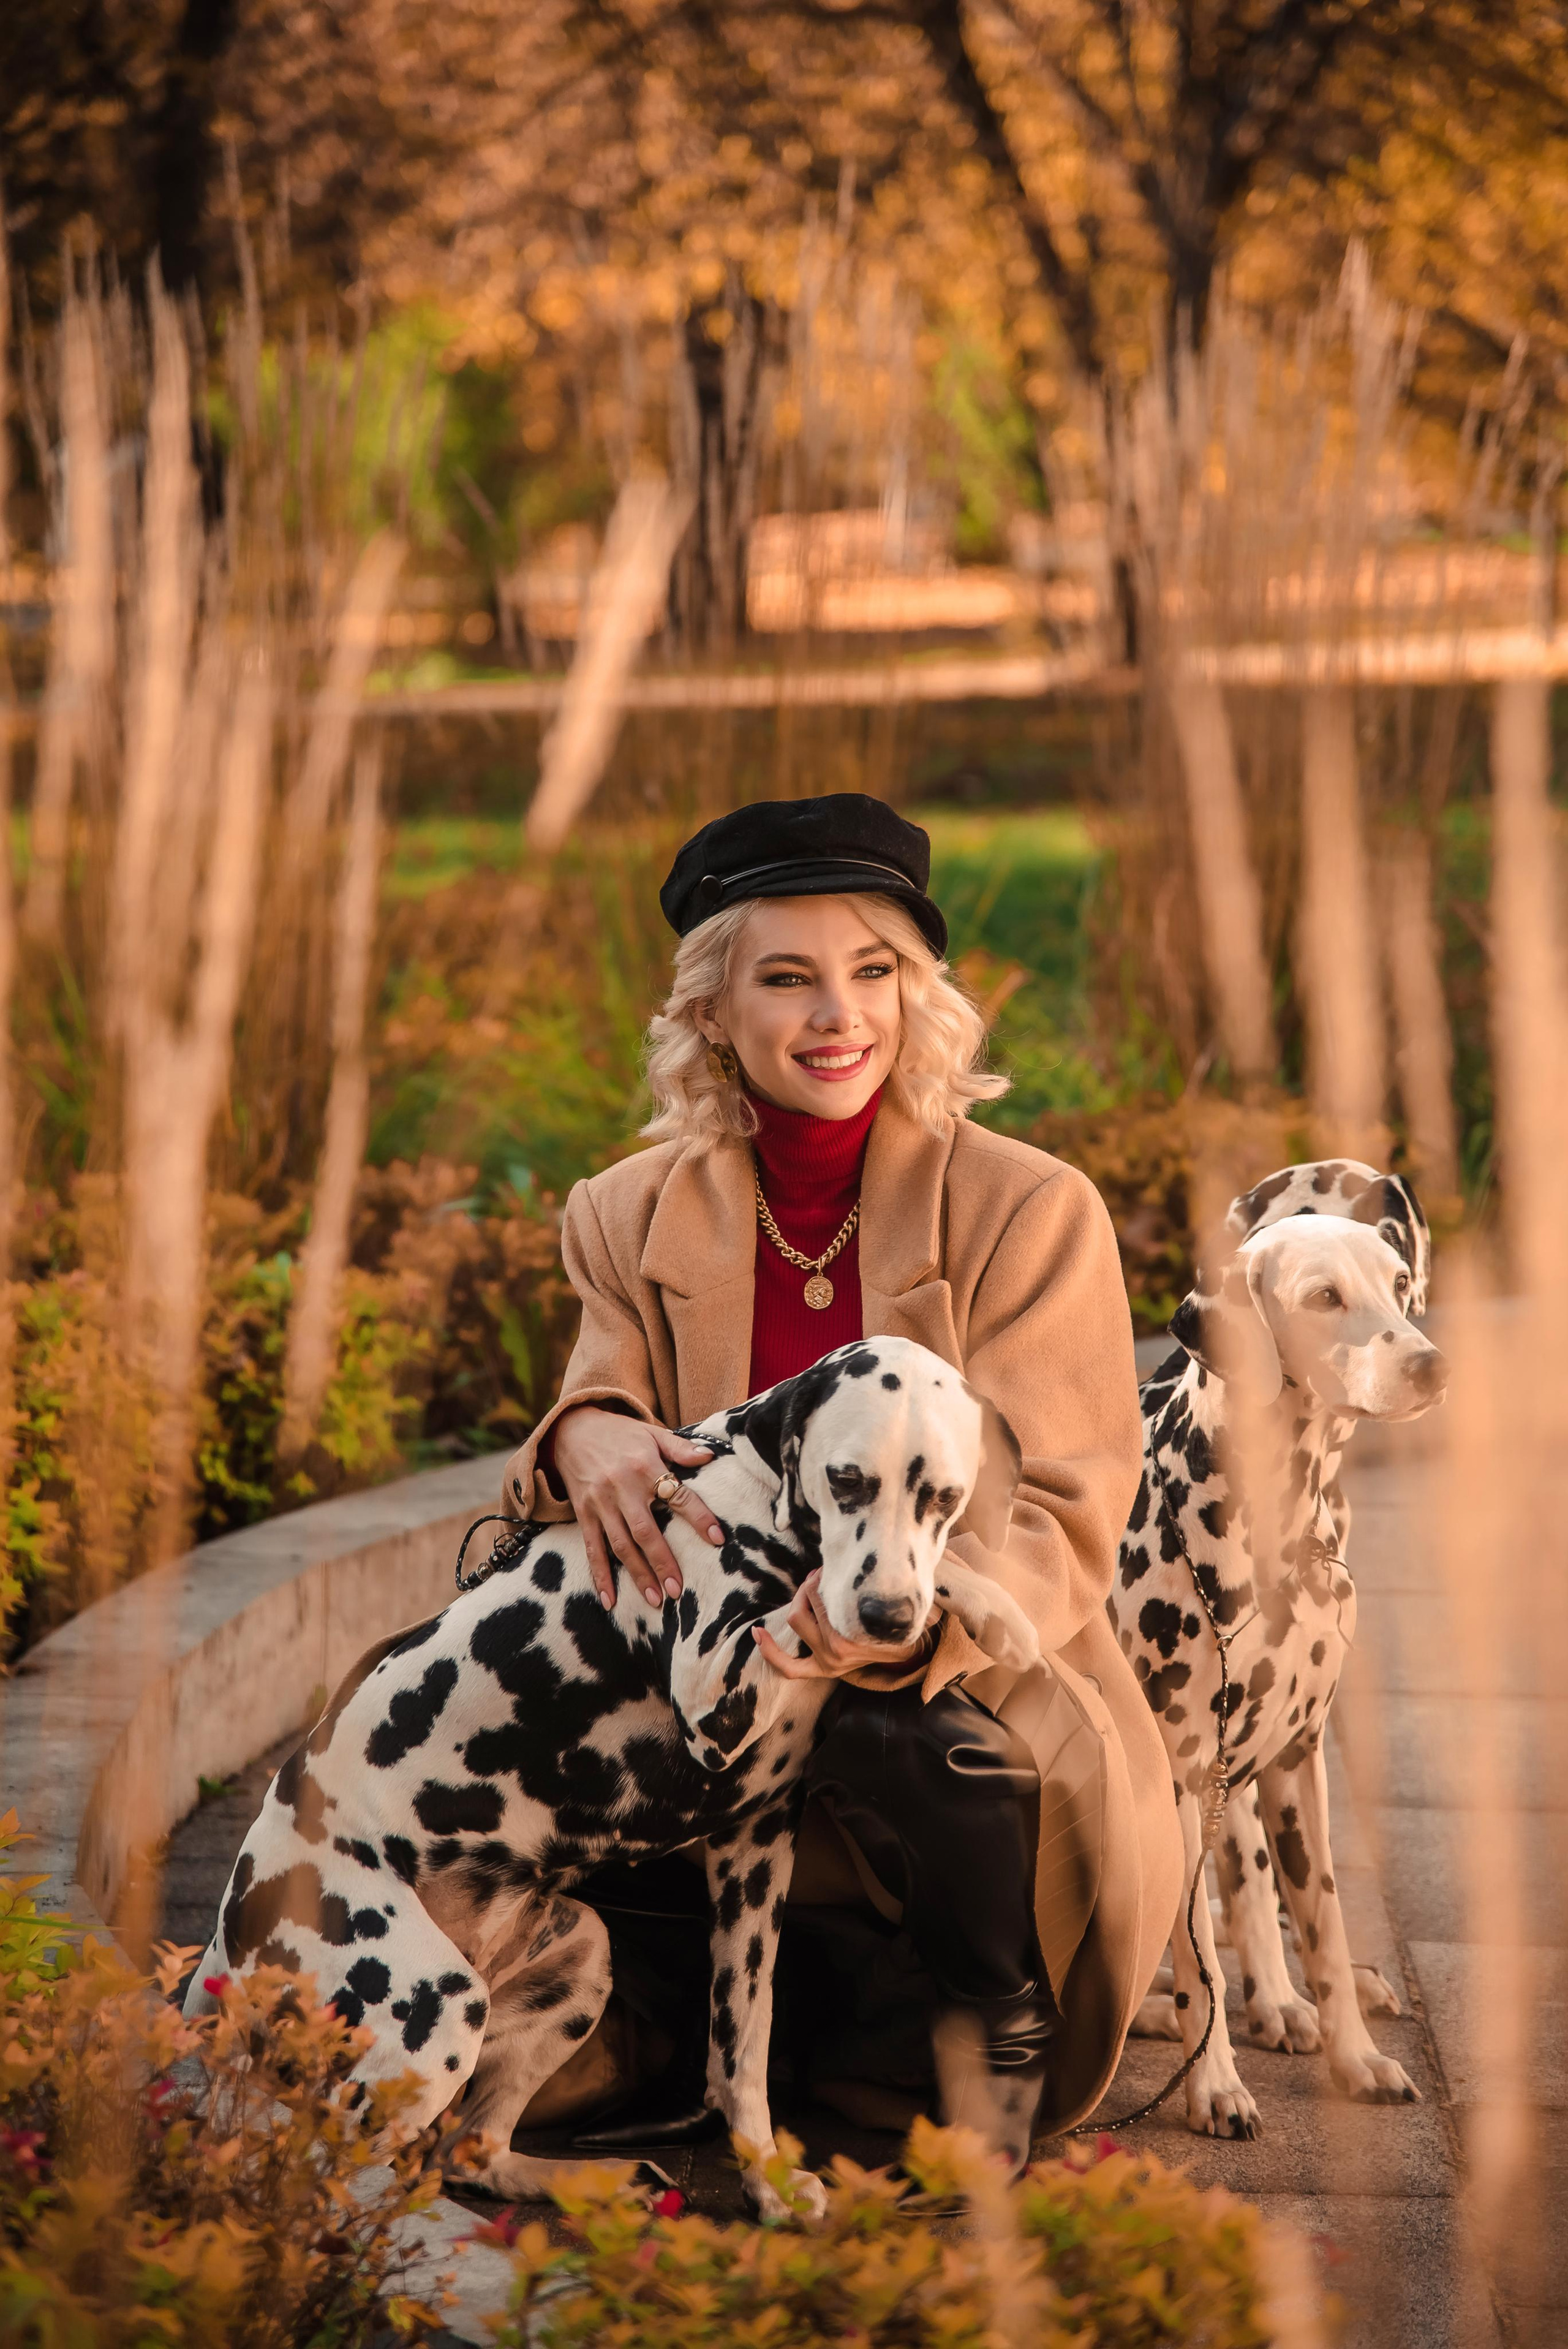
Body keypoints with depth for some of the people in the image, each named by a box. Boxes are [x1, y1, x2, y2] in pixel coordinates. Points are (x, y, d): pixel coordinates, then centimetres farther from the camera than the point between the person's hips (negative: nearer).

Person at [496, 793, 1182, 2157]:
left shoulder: (1031, 1212, -6)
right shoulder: (631, 1219, 5)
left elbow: (1059, 1522, -10)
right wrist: (588, 1440, -25)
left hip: (973, 1697, -3)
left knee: (902, 1737, -35)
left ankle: (983, 2042, -2)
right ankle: (684, 2041, -1)